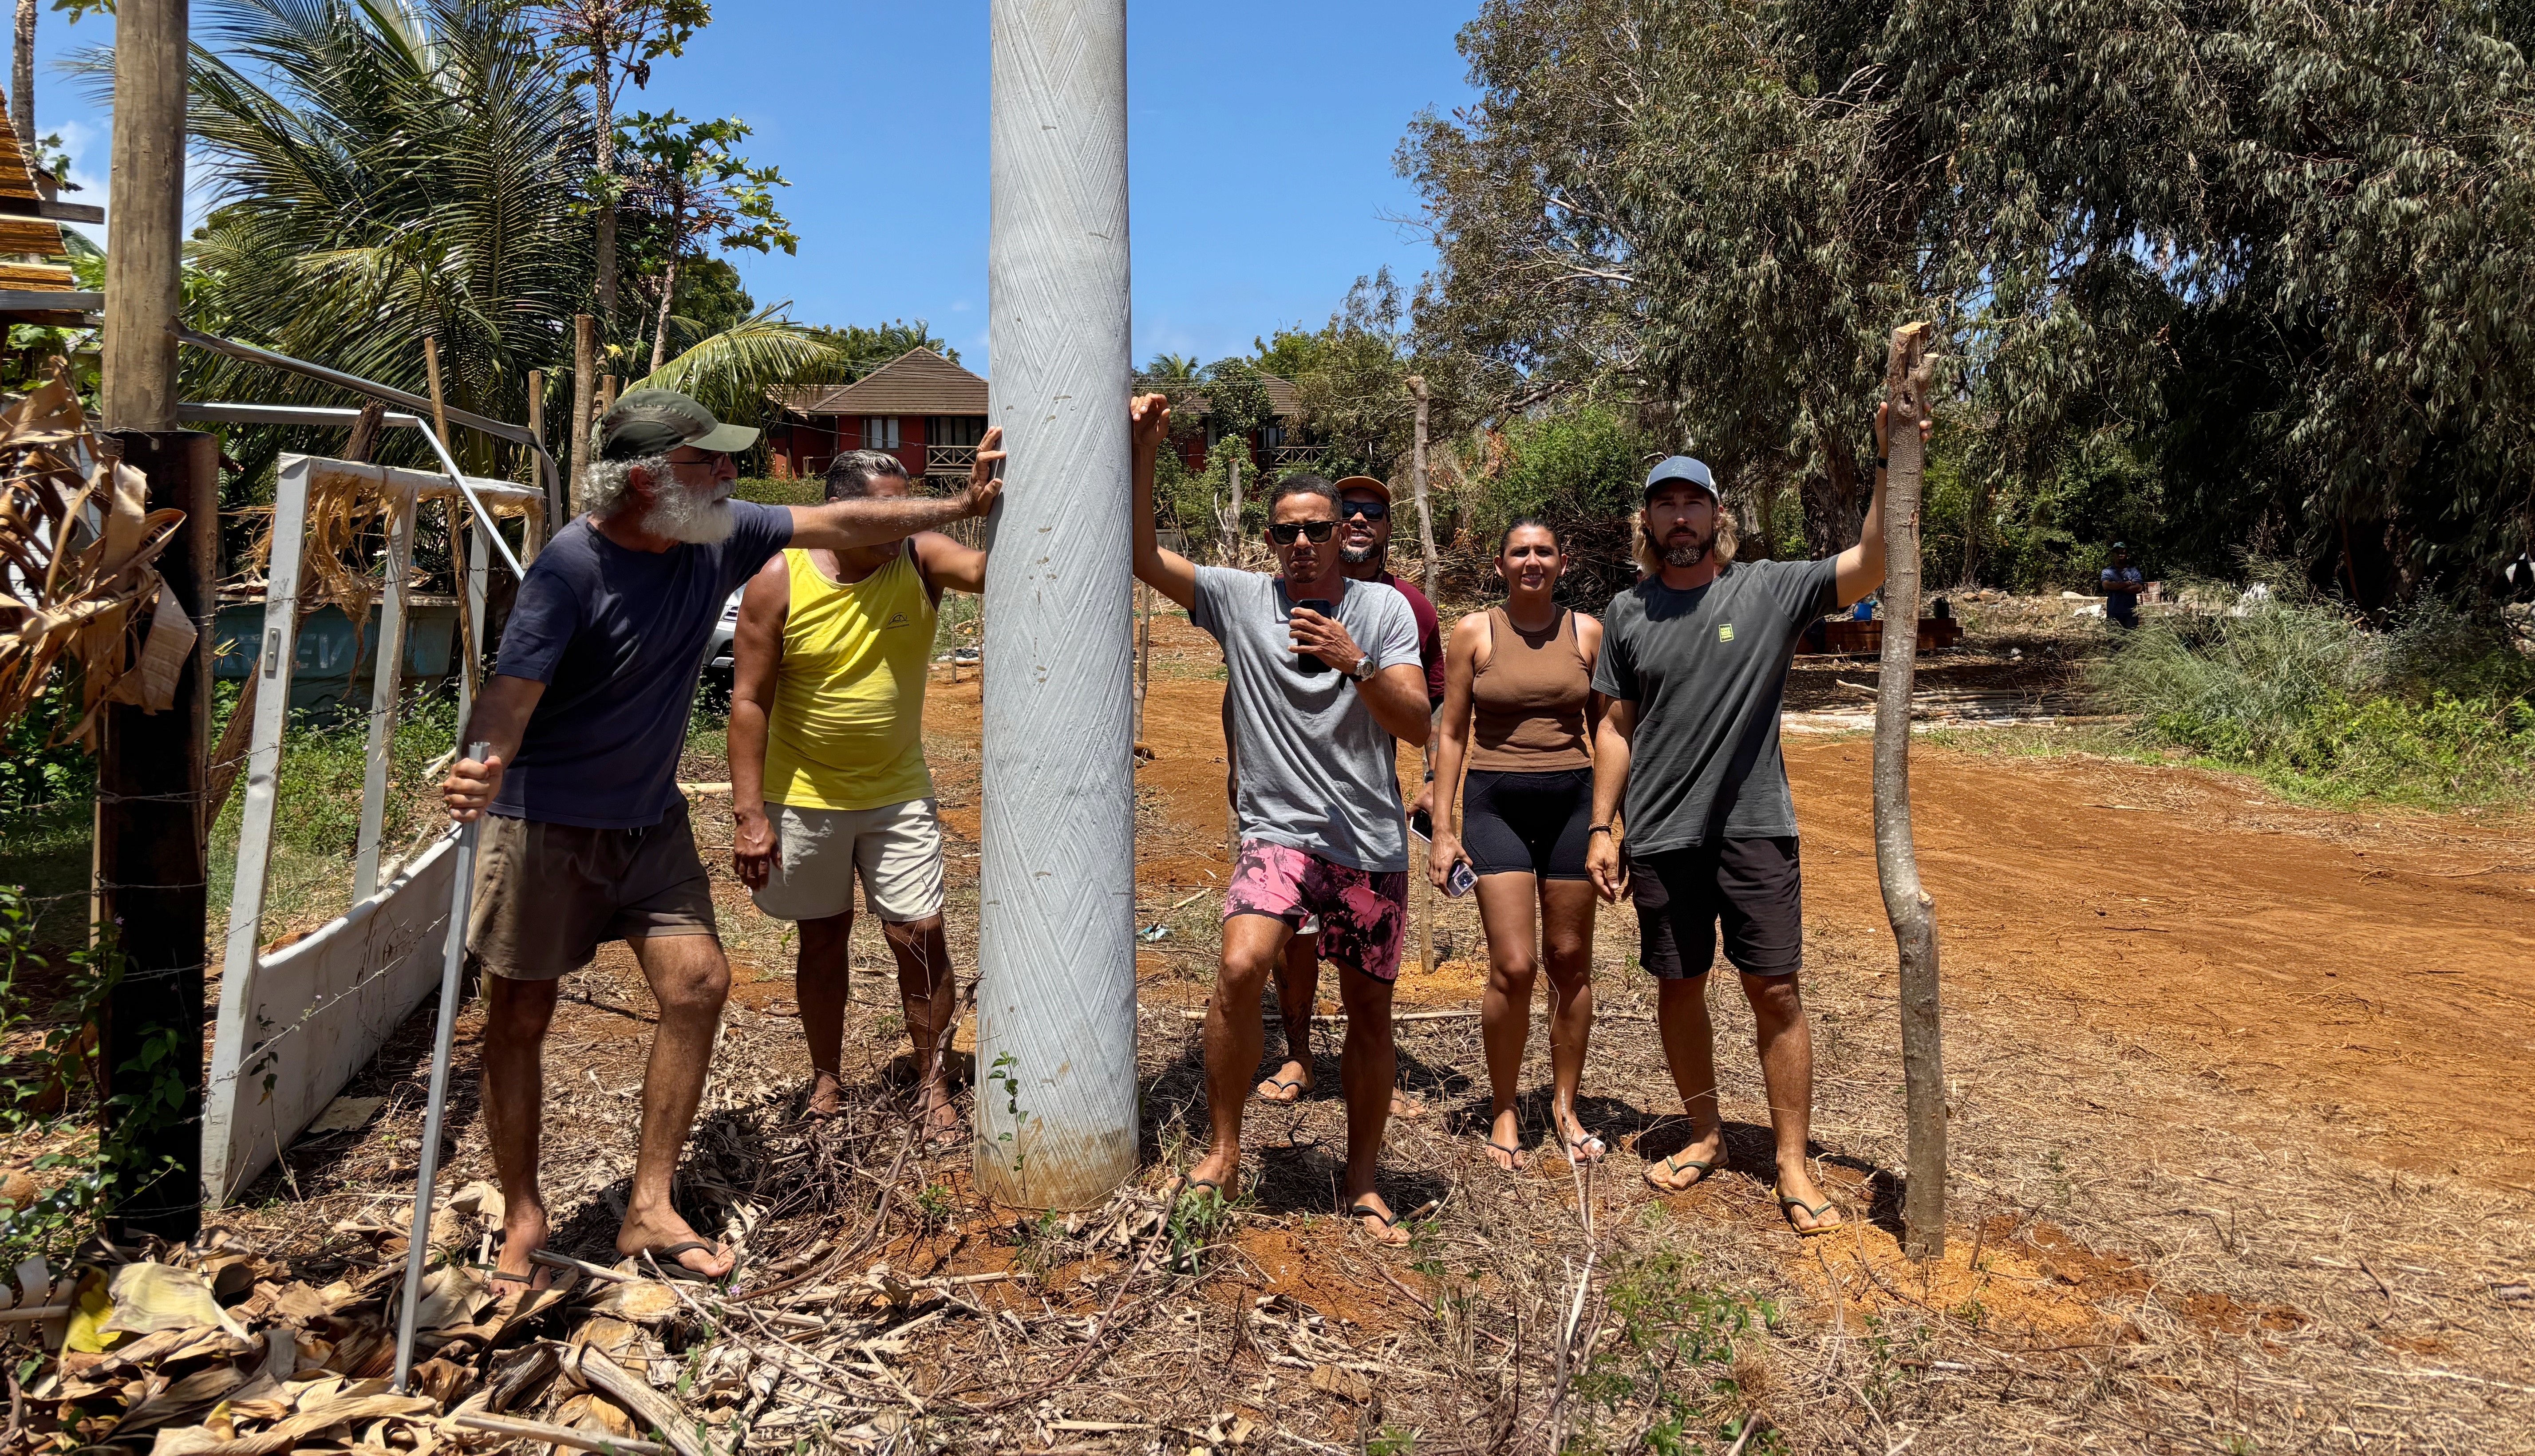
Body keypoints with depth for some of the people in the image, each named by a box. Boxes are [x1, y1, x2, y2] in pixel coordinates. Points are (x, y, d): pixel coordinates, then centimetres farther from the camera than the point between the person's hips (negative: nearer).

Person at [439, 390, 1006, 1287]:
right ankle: (522, 1218, 21)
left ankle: (649, 1210, 10)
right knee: (520, 1018, 4)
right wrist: (481, 767, -51)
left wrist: (958, 507, 3)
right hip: (545, 823, -6)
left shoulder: (718, 539, -4)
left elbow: (837, 523, 3)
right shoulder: (572, 567, -23)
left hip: (650, 819, 6)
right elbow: (513, 687, -31)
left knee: (698, 982, -2)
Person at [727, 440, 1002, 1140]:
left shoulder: (921, 558, -10)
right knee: (823, 937, 13)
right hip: (804, 797, -1)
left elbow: (989, 570, -31)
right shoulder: (780, 581, -14)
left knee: (919, 935, -1)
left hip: (898, 793, 1)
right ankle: (827, 1079, 31)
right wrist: (748, 813, -14)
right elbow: (749, 701, -11)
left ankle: (935, 1087, 14)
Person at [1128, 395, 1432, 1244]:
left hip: (1371, 843, 1)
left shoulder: (1383, 610, 2)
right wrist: (1143, 451, -13)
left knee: (1370, 1012, 9)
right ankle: (1223, 1151, -7)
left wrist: (1355, 664, -22)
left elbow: (1417, 724, -6)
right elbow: (1143, 555, -5)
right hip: (1278, 831, -1)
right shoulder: (1239, 600, 3)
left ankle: (1363, 1184, 26)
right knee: (1240, 968, -25)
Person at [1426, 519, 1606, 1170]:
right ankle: (1505, 1112, 12)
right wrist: (1443, 828, -2)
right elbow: (1451, 733, 3)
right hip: (1496, 804, -2)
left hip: (1573, 803, 2)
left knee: (1571, 962, 9)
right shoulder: (1474, 632, 2)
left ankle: (1565, 1107, 27)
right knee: (1513, 967, -8)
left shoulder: (1587, 632, 6)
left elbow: (1607, 732, 12)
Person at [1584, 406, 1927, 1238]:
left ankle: (1793, 1167, 10)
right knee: (1679, 986, 11)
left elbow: (1872, 562, -13)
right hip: (1660, 834, 2)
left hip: (1754, 826, -2)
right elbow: (1617, 727, 9)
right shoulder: (1628, 614, 6)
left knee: (1775, 989, -1)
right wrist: (1602, 827, 4)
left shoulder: (1770, 590, -1)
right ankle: (1705, 1138, 29)